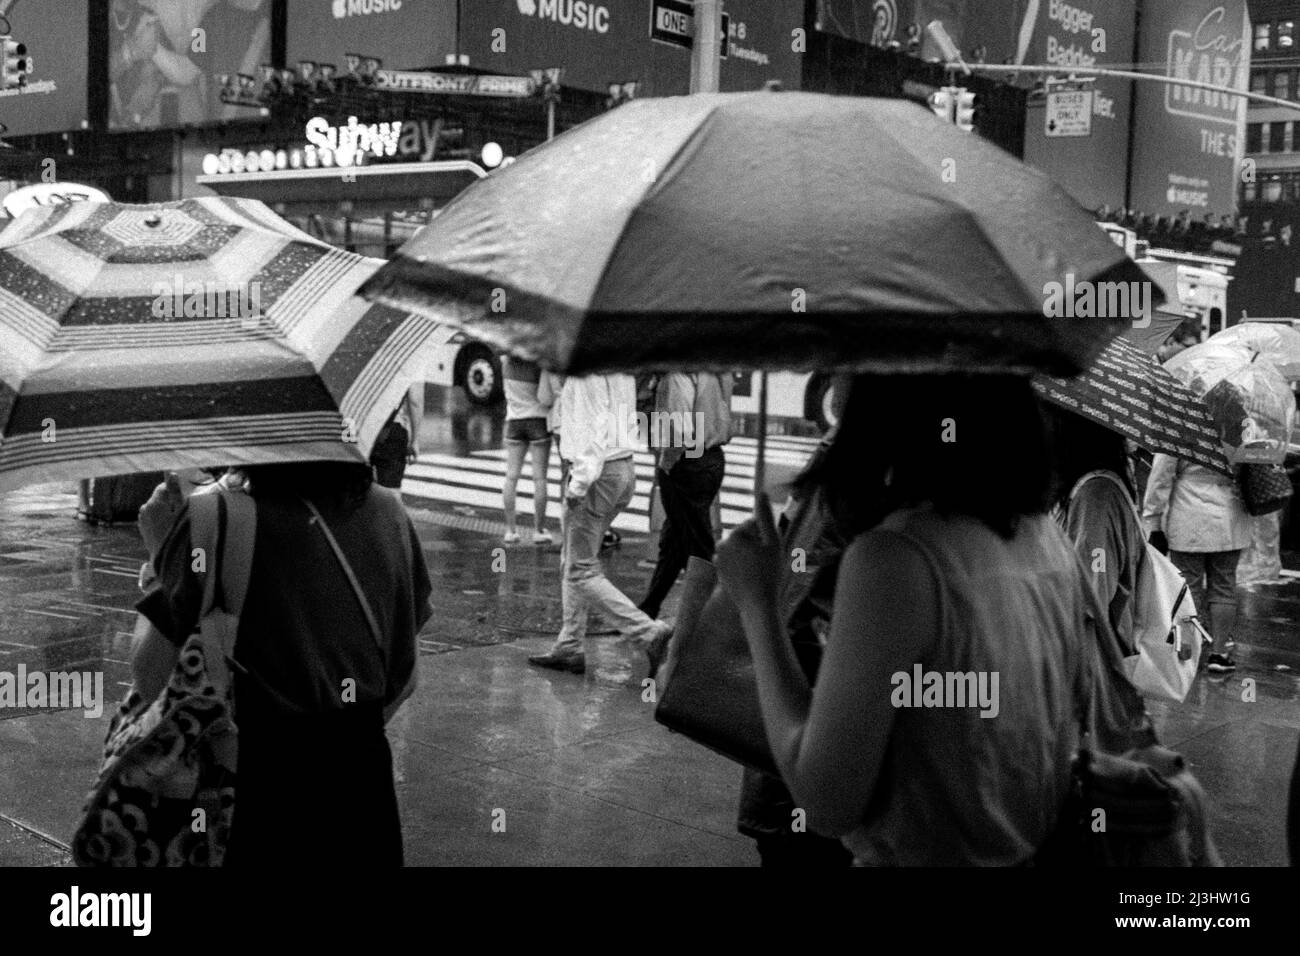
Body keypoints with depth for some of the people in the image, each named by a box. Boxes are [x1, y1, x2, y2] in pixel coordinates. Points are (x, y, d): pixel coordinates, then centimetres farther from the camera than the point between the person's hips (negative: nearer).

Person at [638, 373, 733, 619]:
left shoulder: (679, 371, -19)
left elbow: (681, 428, -28)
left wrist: (666, 462, -12)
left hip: (686, 464, -9)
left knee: (697, 549, 0)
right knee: (672, 543, 19)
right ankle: (647, 613, 31)